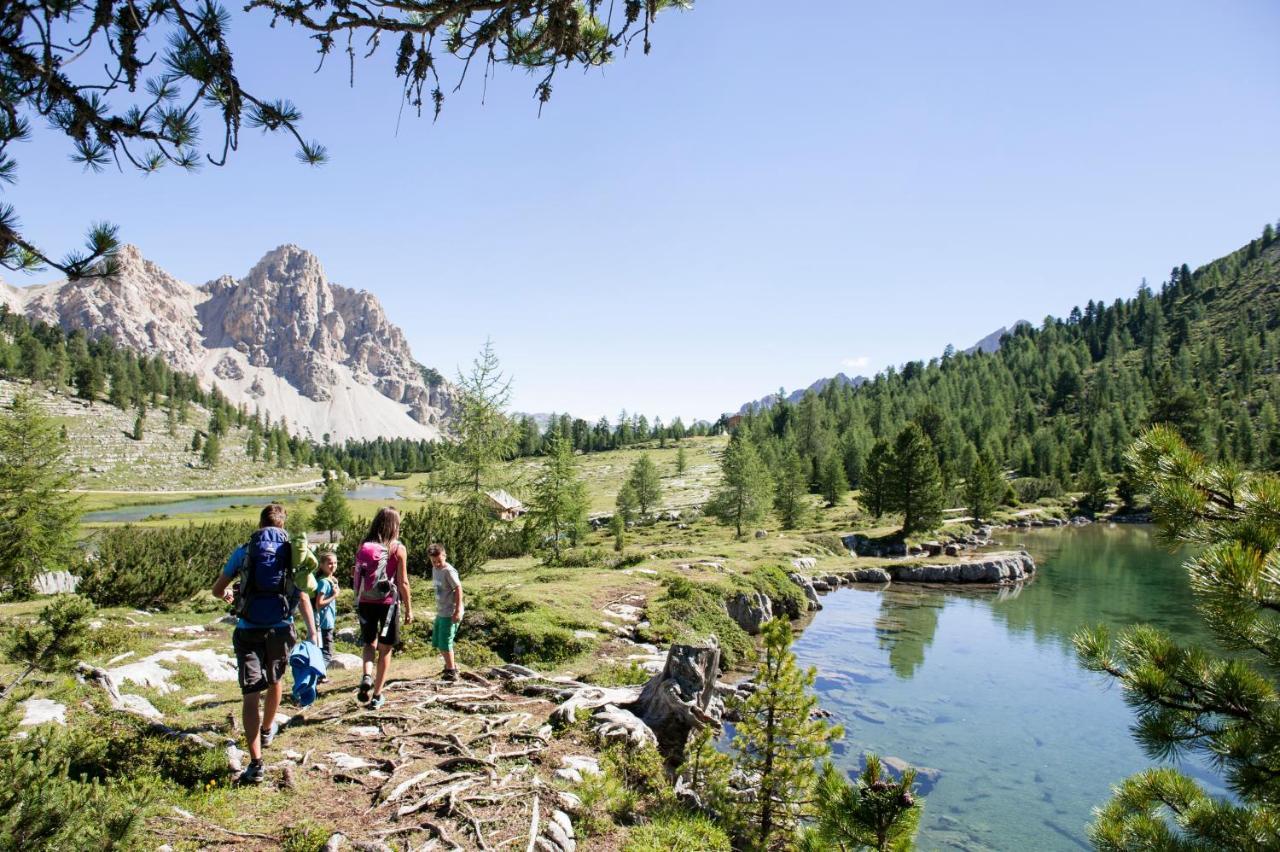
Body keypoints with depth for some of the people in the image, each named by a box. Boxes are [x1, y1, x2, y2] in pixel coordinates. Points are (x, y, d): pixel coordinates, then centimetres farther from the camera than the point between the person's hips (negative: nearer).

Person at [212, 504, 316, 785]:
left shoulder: (243, 552, 2)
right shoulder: (293, 553, 2)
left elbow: (217, 590, 11)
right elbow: (303, 598, -4)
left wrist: (228, 594, 33)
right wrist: (313, 634, -7)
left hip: (248, 631, -1)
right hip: (280, 629, 2)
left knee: (251, 695, -1)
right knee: (275, 680, 26)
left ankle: (256, 763, -8)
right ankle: (267, 730, 50)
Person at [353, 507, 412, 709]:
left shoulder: (363, 546, 2)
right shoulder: (398, 549, -8)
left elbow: (357, 577, 5)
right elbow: (403, 582, -8)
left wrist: (358, 602, 15)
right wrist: (408, 609, 1)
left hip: (365, 602, 3)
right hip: (387, 602, -3)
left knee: (370, 643, 22)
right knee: (385, 649, 11)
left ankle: (366, 676, -4)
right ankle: (377, 695, 14)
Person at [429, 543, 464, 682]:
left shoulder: (448, 571, -18)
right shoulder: (435, 569, 7)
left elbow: (458, 588, -20)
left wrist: (458, 610, -22)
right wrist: (438, 608, 17)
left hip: (450, 613, -9)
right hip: (440, 612, 9)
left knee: (445, 642, -3)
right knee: (437, 642, 17)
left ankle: (451, 671, 11)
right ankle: (450, 666, 34)